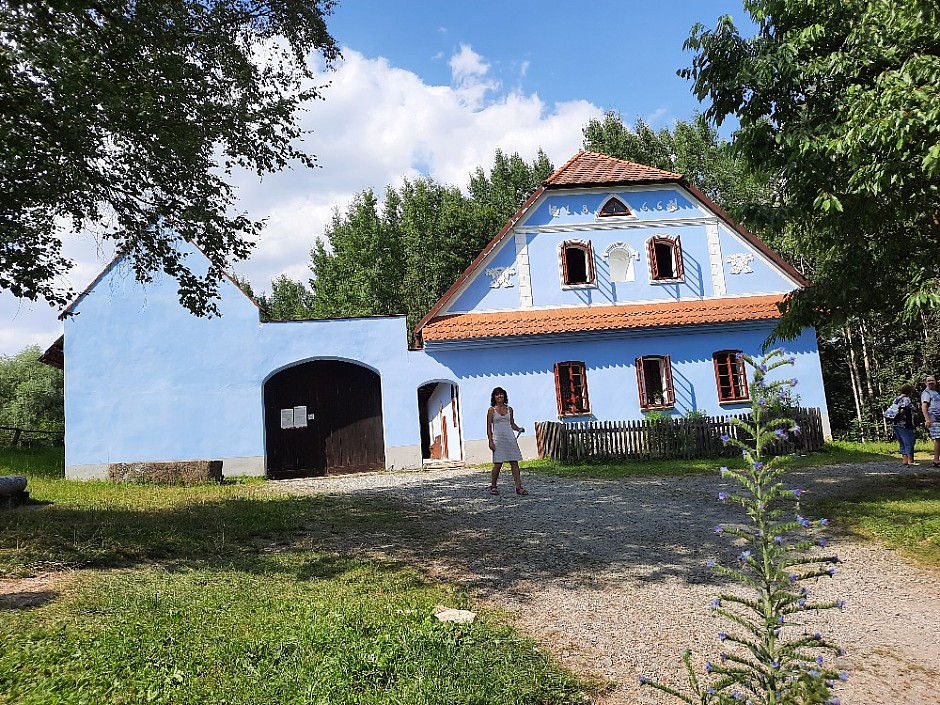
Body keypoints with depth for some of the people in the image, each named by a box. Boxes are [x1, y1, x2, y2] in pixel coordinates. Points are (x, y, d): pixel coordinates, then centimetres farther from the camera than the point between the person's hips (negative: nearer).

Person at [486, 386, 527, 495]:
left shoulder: (509, 409, 11)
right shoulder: (492, 410, 1)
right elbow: (489, 427, -1)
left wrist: (519, 429, -3)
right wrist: (491, 441, -9)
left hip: (510, 438, 4)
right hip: (498, 438, -3)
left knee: (514, 463, 0)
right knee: (498, 464, -3)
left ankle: (518, 487, 2)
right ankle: (493, 486, 14)